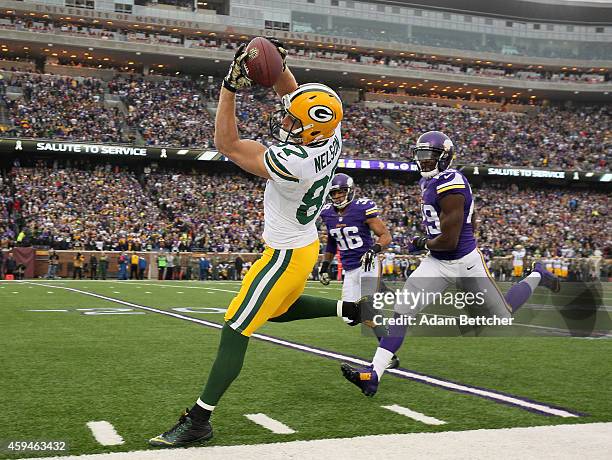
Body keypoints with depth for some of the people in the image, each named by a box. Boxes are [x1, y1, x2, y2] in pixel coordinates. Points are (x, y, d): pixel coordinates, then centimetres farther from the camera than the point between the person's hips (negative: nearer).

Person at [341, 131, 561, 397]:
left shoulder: (451, 186, -24)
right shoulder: (427, 182, 6)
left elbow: (449, 240, -24)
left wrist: (422, 244, -6)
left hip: (465, 262, -7)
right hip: (436, 264, 8)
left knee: (503, 314, 13)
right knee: (401, 312, -9)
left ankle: (536, 276, 42)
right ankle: (373, 374, -12)